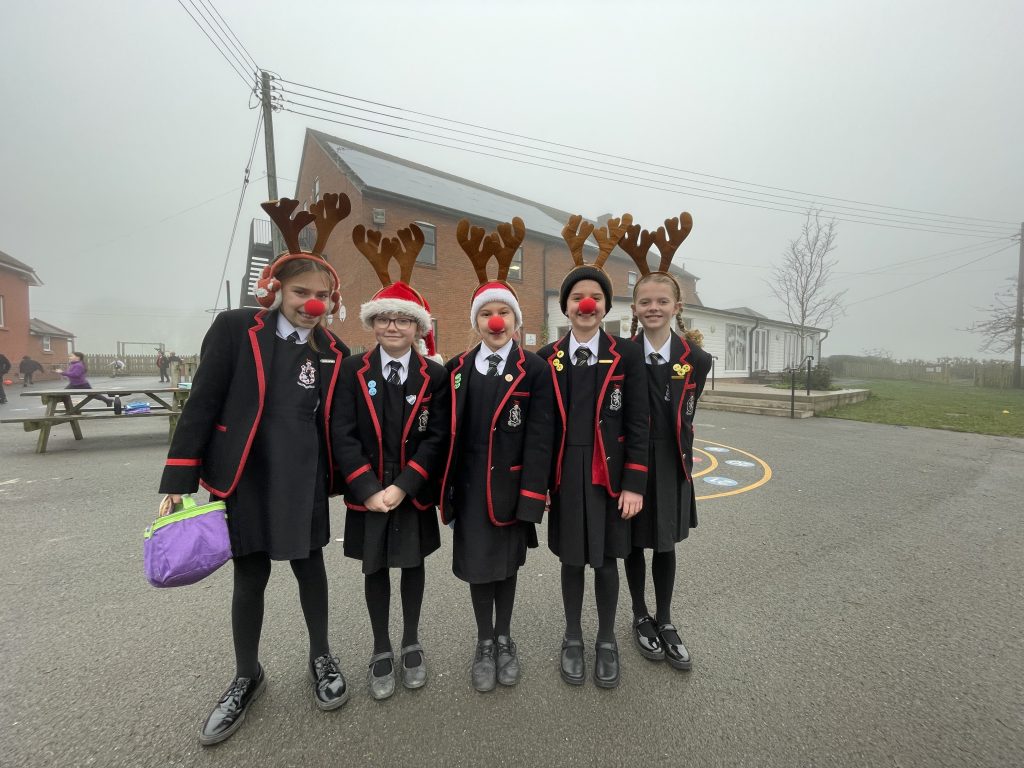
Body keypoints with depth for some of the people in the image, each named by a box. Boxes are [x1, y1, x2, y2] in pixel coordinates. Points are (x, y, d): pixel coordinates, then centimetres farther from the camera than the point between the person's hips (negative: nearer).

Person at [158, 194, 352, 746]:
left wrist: (345, 479, 5)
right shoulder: (235, 329, -6)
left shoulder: (334, 351, 1)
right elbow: (202, 404, -6)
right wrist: (179, 481, -7)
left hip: (304, 477, 2)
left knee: (308, 564, 15)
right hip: (245, 475, -1)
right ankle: (247, 677, 38)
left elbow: (336, 421, 5)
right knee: (250, 576, 12)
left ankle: (321, 658, 38)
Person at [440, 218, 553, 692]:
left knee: (508, 564, 17)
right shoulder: (456, 370, 2)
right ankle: (484, 644, 38)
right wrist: (446, 488, 2)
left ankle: (505, 640, 40)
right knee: (477, 564, 15)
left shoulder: (534, 371, -7)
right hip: (470, 488, 2)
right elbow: (448, 434, 3)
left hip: (511, 487, -2)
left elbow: (539, 439, -11)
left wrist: (531, 496, -14)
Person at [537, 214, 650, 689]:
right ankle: (573, 639, 39)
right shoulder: (546, 358, 0)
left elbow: (638, 424, -4)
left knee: (606, 560, 14)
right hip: (565, 477, 1)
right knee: (571, 559, 16)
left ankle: (606, 641, 39)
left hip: (609, 477, -1)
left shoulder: (627, 355, -3)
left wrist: (634, 484, -8)